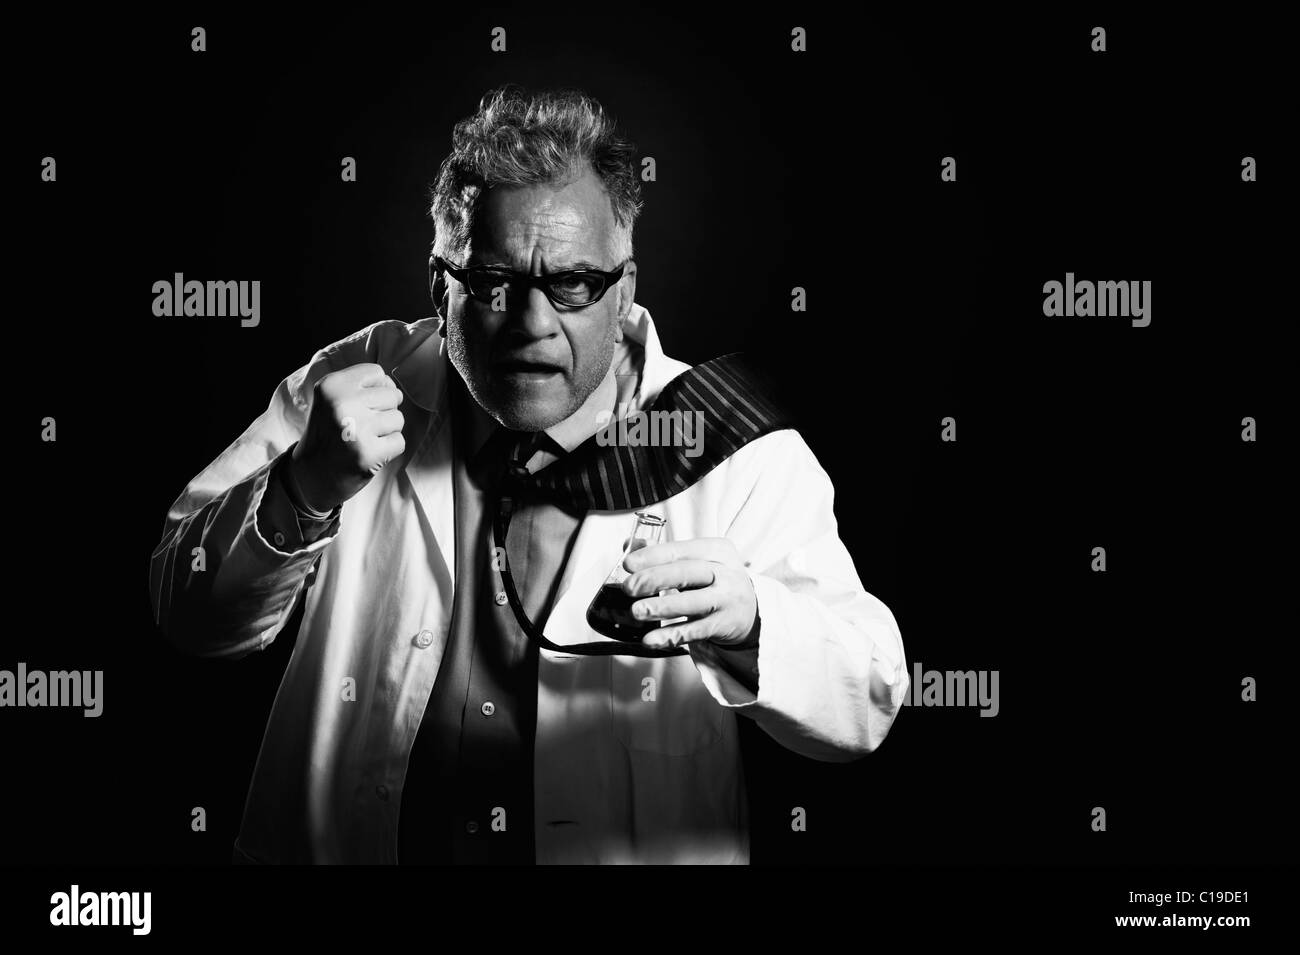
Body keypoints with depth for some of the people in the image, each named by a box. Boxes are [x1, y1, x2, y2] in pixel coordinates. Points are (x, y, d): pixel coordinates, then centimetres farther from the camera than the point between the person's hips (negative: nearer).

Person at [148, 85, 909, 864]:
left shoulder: (736, 451, -5)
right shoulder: (353, 389, 1)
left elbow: (868, 706, -9)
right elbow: (193, 618, -2)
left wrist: (748, 625, -29)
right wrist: (303, 493, -20)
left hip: (635, 850, 0)